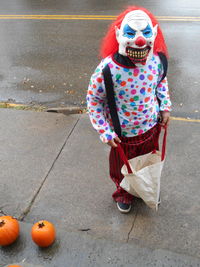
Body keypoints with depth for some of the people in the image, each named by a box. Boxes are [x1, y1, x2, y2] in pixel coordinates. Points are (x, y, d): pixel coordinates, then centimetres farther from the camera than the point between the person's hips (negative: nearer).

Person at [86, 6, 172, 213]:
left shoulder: (157, 60, -17)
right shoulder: (108, 69, -31)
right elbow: (93, 100, -16)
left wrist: (165, 107, 1)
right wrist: (105, 132, -17)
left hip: (151, 127, 4)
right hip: (124, 134, -4)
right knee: (123, 168, 23)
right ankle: (123, 194, 56)